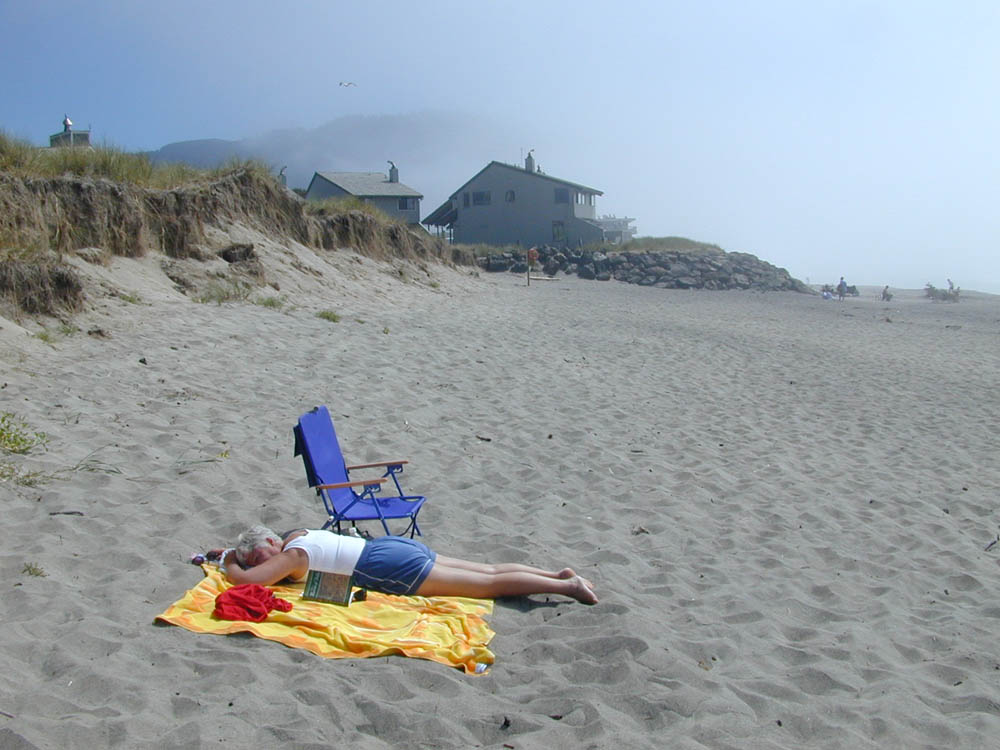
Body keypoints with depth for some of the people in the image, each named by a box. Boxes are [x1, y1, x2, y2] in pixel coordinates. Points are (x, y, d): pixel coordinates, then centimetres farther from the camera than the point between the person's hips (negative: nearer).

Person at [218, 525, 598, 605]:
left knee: (488, 583, -8)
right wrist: (230, 552, 33)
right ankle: (559, 574, 8)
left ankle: (566, 586, -8)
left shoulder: (291, 556, -8)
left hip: (389, 568, -9)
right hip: (392, 546, 9)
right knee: (487, 571, 9)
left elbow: (243, 579, -17)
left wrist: (230, 564, 2)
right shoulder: (298, 534, 17)